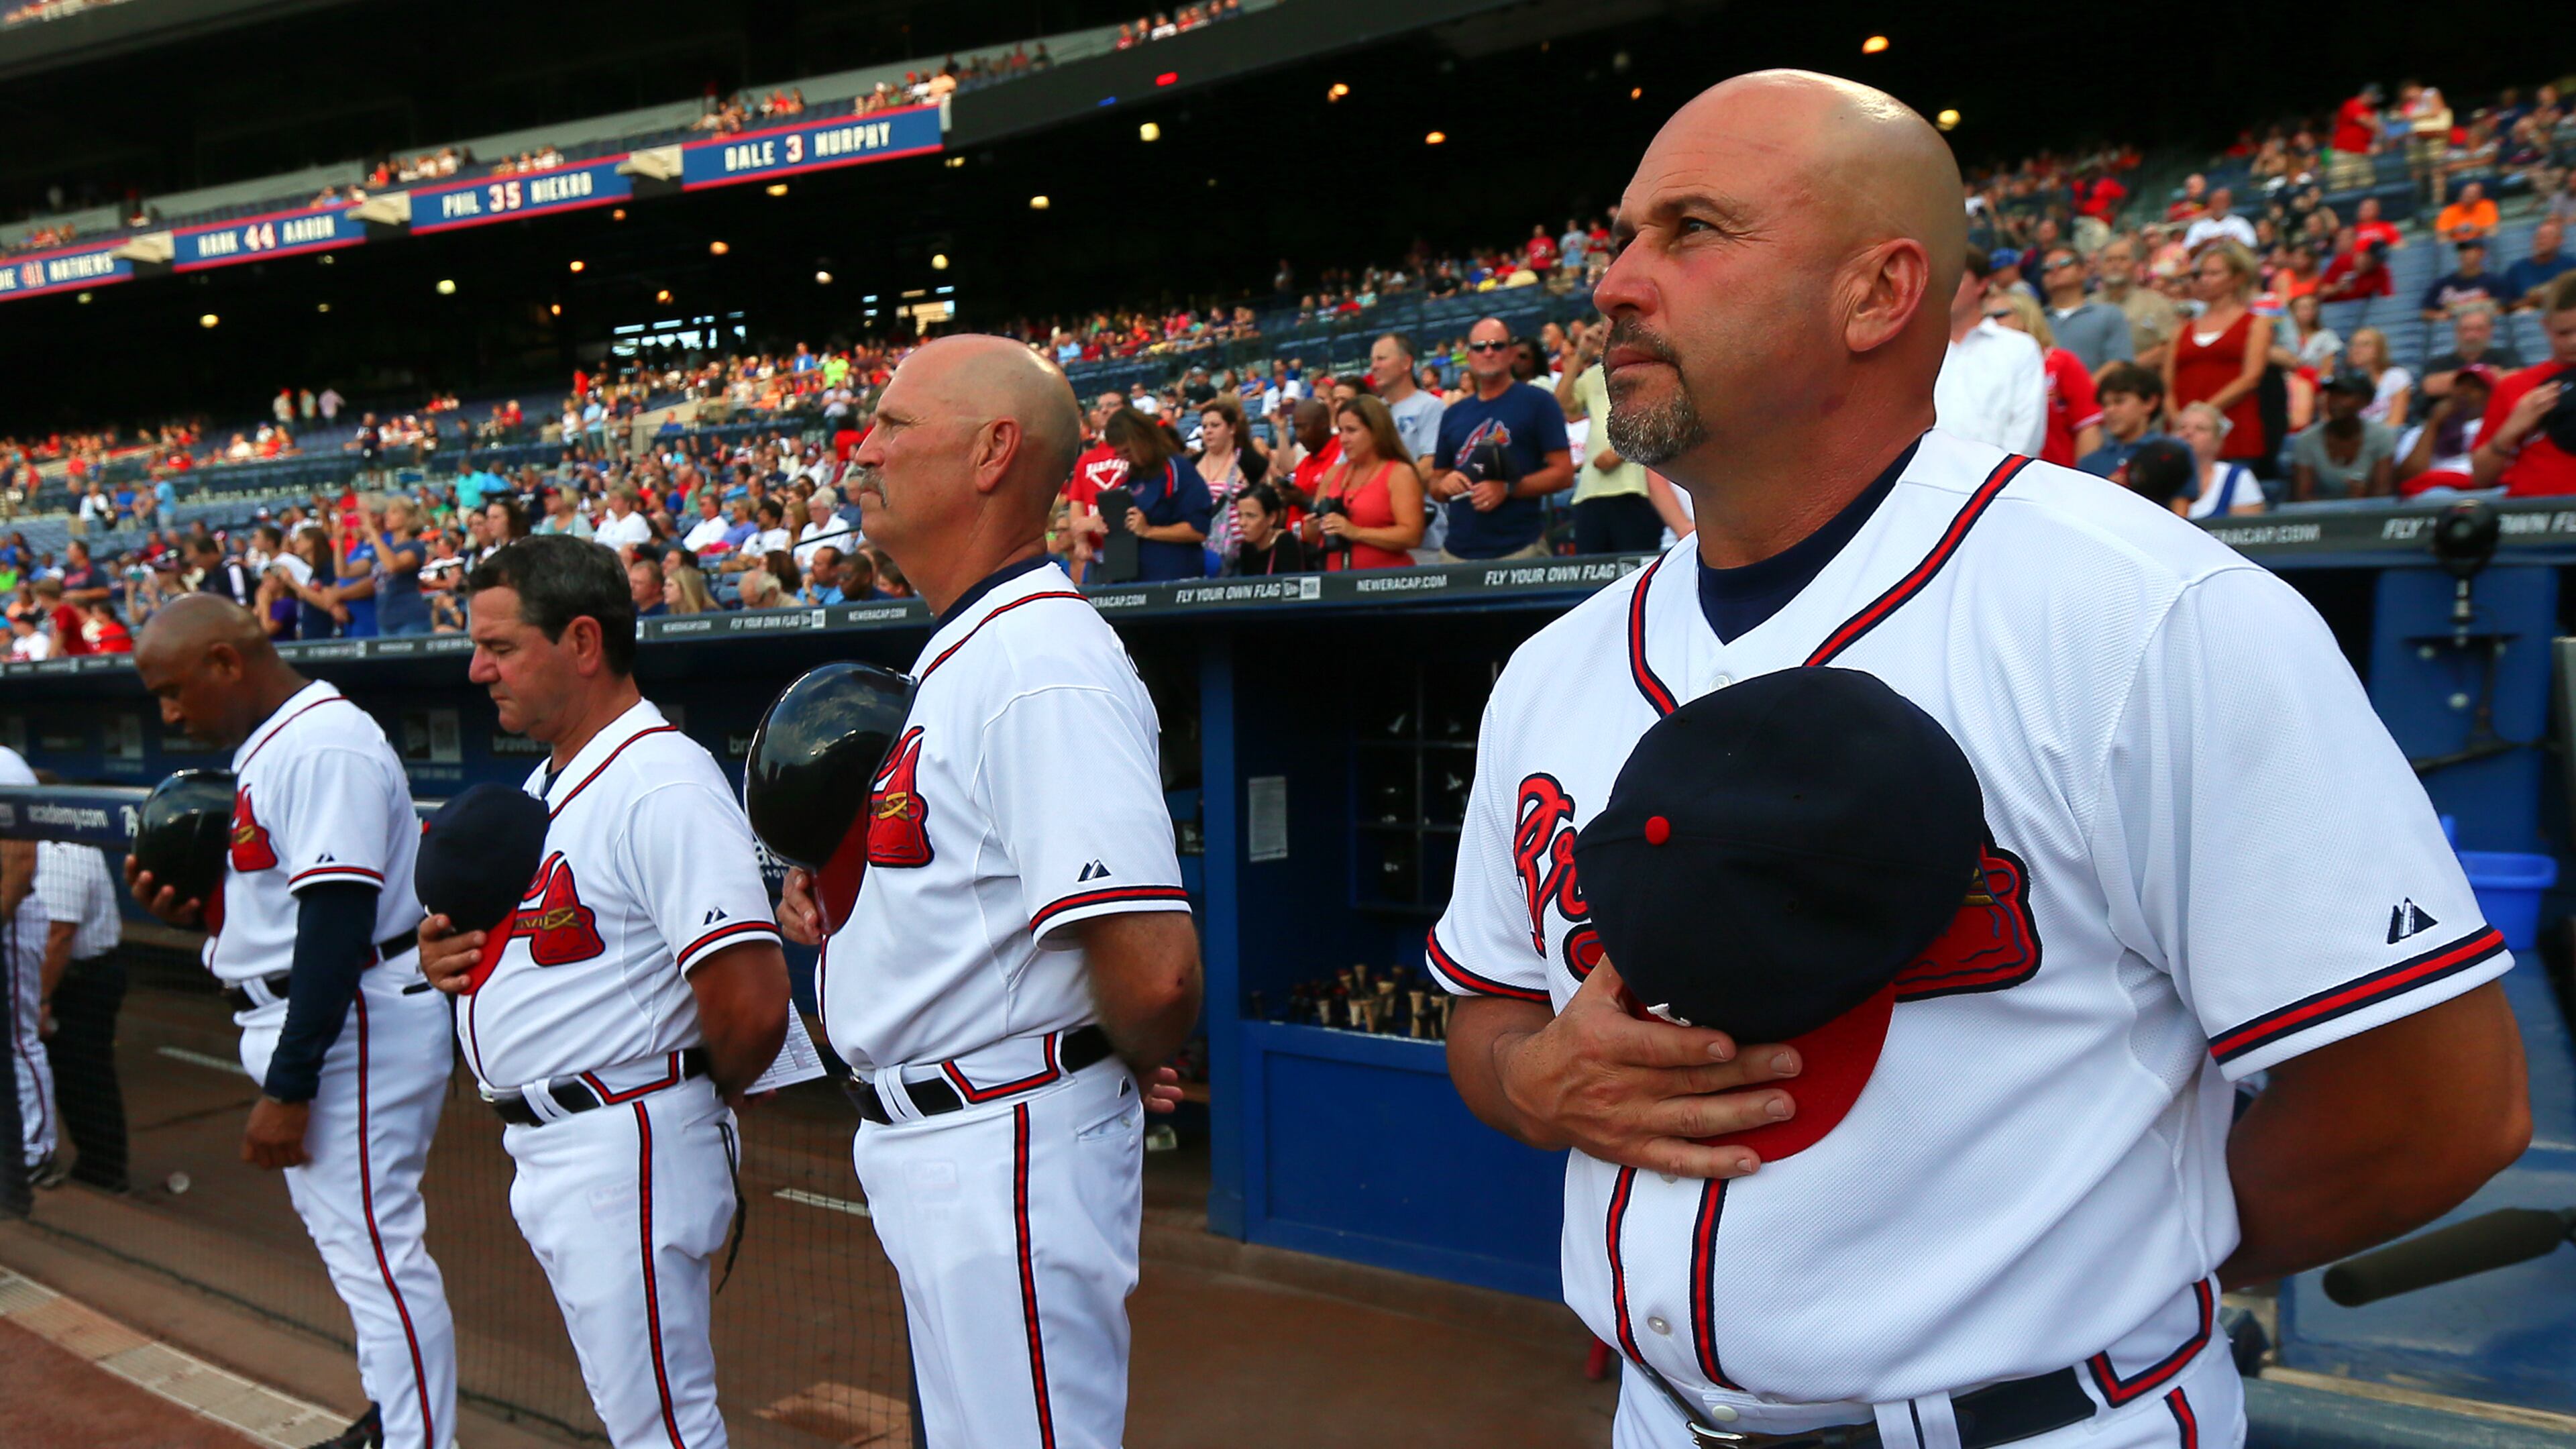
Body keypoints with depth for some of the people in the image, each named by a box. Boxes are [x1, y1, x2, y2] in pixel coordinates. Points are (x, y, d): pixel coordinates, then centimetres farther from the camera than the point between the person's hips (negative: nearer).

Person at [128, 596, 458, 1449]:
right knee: (351, 1238, 18)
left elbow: (338, 922, -24)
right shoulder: (266, 749, 15)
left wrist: (288, 1087, -23)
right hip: (302, 1024, 11)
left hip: (358, 1024, -11)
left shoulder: (325, 745, -18)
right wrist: (196, 910, 2)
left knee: (373, 1247, -7)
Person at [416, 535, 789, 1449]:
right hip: (544, 1158, 10)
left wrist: (699, 1099, -8)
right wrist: (449, 954, 2)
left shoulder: (665, 784, -22)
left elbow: (752, 1007, -28)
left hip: (626, 1158, -10)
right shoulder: (544, 785, 12)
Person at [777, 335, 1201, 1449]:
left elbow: (1154, 969, -32)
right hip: (928, 1150, 11)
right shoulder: (952, 655, 11)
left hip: (1011, 1161, -11)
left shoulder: (1045, 667, -24)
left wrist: (1135, 1067, -12)